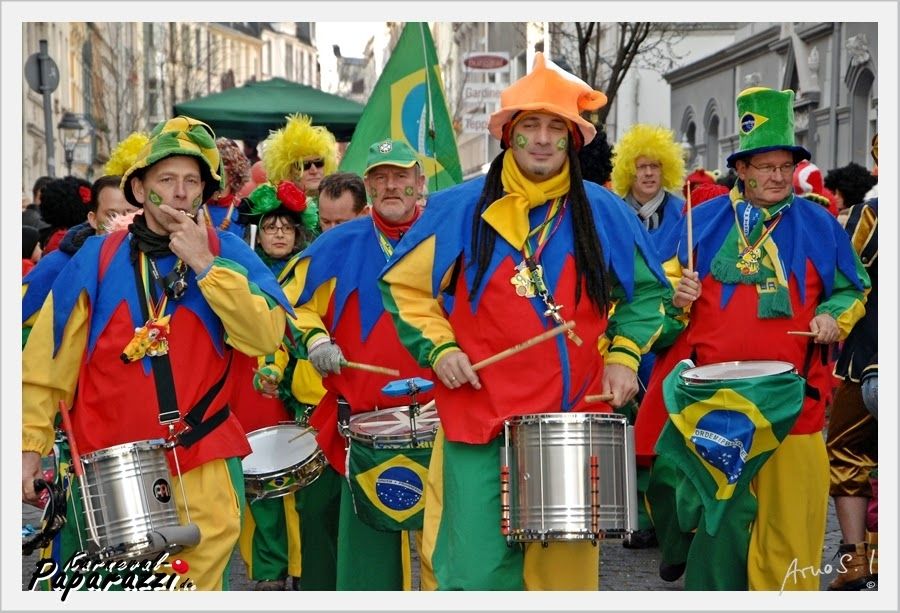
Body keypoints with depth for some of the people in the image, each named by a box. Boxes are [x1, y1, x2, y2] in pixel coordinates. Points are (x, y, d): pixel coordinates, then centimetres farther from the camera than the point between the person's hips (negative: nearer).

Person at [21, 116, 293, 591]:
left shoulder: (227, 253, 3)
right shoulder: (97, 260, 2)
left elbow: (265, 337, -11)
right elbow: (47, 363, 2)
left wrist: (204, 265, -15)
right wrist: (30, 446, -5)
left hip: (204, 468, 0)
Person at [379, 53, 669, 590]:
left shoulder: (604, 213, 7)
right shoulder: (460, 209, 2)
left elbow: (646, 291, 18)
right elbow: (405, 285, 10)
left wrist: (624, 354, 4)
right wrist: (438, 347, -3)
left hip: (575, 420, 2)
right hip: (481, 417, -1)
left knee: (567, 566, 6)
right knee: (477, 571, -4)